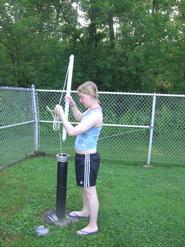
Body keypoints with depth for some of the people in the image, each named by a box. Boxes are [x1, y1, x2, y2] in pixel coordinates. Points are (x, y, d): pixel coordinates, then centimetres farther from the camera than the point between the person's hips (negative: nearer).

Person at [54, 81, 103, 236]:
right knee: (85, 187, 26)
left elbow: (72, 131, -31)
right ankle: (85, 211, 47)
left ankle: (93, 226, 17)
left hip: (88, 158, -10)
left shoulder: (95, 115, -26)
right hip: (83, 156, 10)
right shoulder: (91, 110, 4)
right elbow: (79, 118, 26)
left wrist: (61, 114, -20)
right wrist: (72, 105, 10)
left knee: (90, 191, 2)